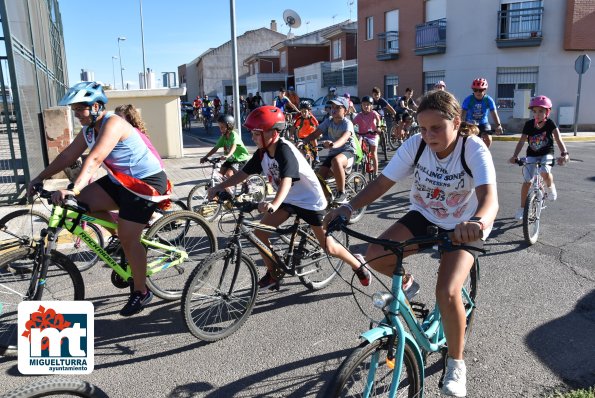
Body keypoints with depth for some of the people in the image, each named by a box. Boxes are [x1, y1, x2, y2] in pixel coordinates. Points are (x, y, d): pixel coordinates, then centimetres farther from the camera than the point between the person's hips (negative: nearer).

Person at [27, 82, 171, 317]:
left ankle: (141, 293, 10)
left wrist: (74, 189, -42)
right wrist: (40, 178, 6)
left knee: (128, 240, -8)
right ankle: (122, 233, 12)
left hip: (146, 182, -9)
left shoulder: (113, 124, -21)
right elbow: (68, 155, 9)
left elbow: (94, 159, -33)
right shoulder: (89, 130, 7)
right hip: (120, 180, 9)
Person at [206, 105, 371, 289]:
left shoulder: (285, 151, -30)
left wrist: (274, 204, -61)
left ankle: (359, 267, 26)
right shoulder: (262, 153, -6)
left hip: (310, 200, -7)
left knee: (329, 247, 0)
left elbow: (286, 180, -45)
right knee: (260, 232, -8)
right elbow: (243, 173, -2)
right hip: (288, 200, 7)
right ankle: (272, 274, 10)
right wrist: (219, 187, -13)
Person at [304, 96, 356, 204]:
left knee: (336, 160, -40)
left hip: (348, 152, -6)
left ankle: (341, 193, -24)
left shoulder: (347, 123, -13)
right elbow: (315, 134, -5)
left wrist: (333, 144, -56)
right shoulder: (328, 122, 3)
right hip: (332, 153, 6)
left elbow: (345, 137, -34)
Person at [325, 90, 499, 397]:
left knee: (446, 294, -23)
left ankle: (456, 364, 4)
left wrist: (478, 222, -62)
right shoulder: (415, 145, -15)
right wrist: (349, 207, -33)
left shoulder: (474, 150, -23)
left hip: (463, 227, -3)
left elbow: (489, 196, -38)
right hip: (423, 217, 3)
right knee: (375, 256, -21)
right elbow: (382, 182, -17)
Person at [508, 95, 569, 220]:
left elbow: (558, 139, -24)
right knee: (527, 181, -6)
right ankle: (522, 208, 8)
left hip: (546, 153, -1)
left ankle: (551, 187, 5)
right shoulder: (529, 124, -8)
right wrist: (515, 156, -31)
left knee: (545, 172, -32)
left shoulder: (550, 123, -12)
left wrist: (564, 153, -42)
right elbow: (522, 141, -14)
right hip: (532, 155, 2)